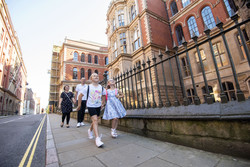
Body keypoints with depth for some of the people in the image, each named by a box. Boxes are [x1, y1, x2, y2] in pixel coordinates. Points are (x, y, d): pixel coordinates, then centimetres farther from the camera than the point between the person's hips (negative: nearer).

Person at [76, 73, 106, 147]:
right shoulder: (88, 87, -11)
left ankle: (90, 130, 46)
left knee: (95, 121, 17)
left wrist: (103, 103, 15)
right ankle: (97, 139, -13)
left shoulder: (101, 88, -1)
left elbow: (104, 95, 17)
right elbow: (80, 95, -2)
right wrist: (79, 105, 2)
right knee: (95, 120, -16)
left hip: (98, 106, 5)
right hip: (91, 106, -4)